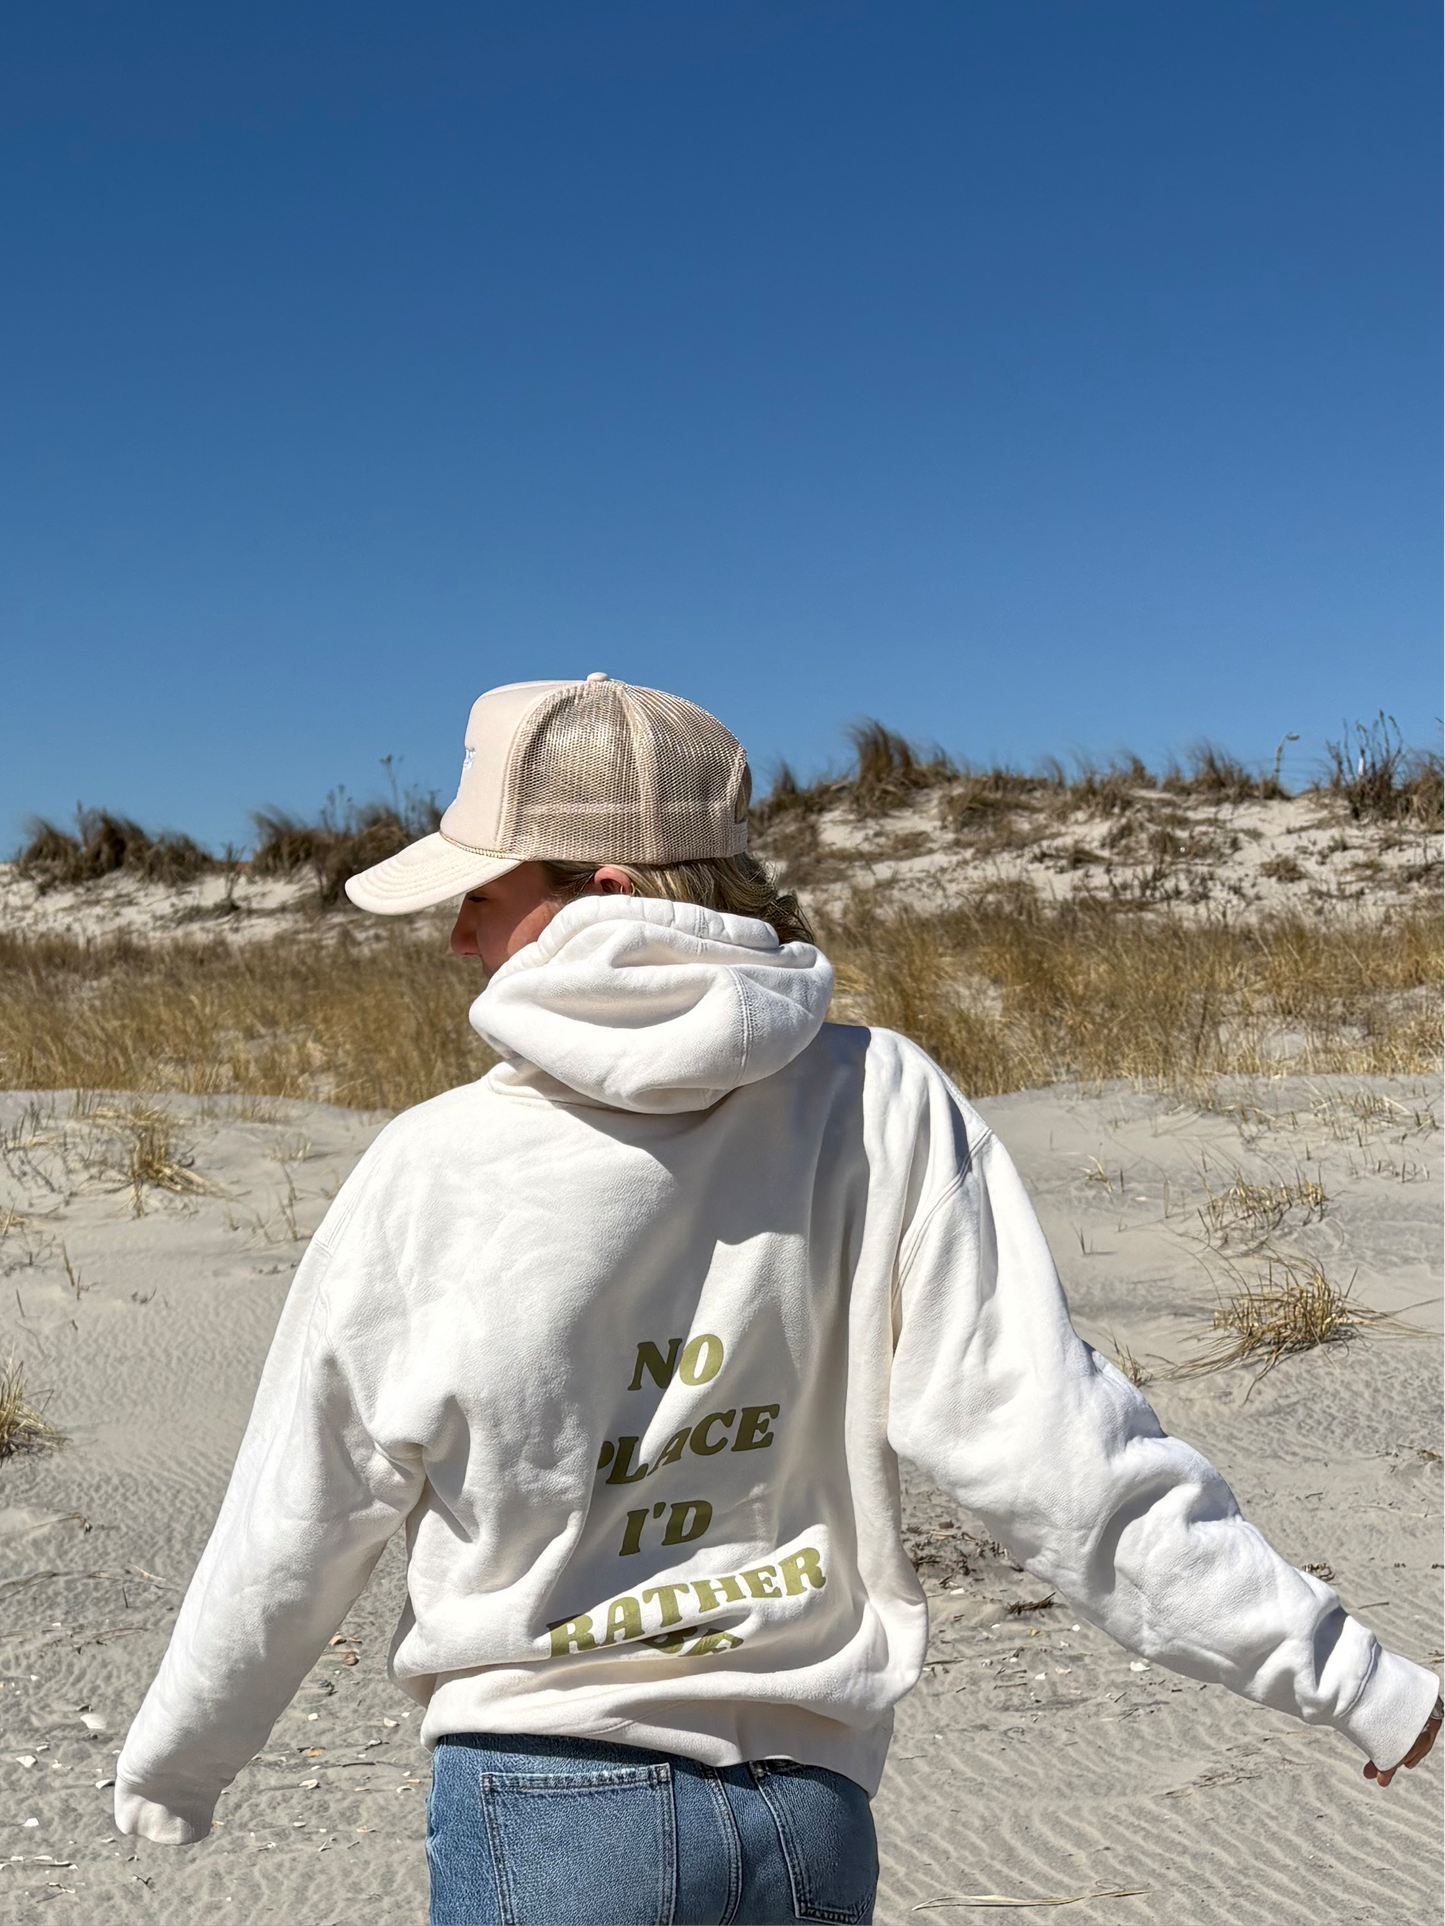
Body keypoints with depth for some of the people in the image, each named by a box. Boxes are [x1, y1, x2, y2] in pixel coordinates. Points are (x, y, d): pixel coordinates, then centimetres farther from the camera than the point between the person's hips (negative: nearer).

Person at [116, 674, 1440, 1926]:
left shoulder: (433, 1171, -13)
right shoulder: (885, 1110, -10)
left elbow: (295, 1536, -1)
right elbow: (1047, 1446, -12)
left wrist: (166, 1774, 17)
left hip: (541, 1812, -3)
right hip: (813, 1815, 3)